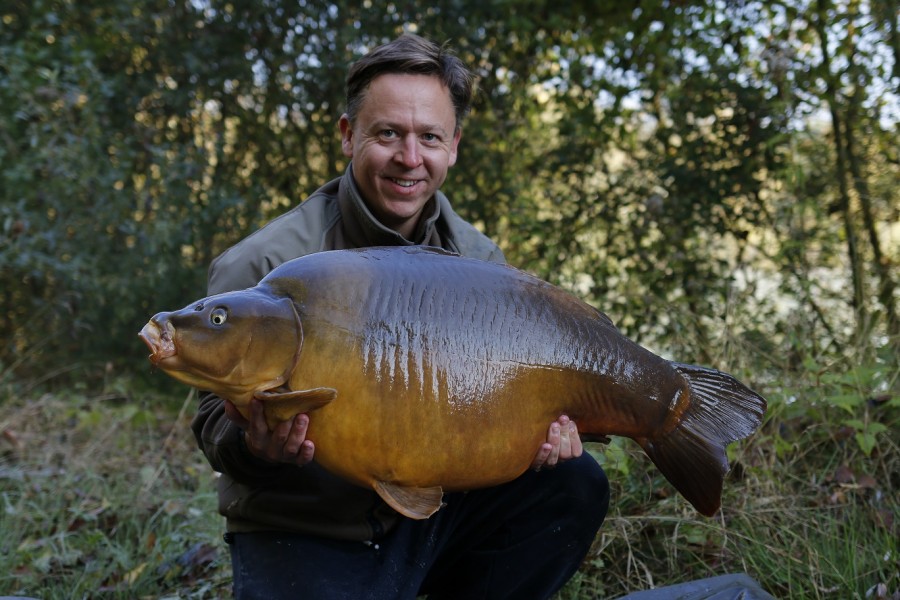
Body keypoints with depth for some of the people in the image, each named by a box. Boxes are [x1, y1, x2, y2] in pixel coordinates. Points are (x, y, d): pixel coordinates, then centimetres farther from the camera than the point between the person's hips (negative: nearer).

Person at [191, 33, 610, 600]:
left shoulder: (480, 260, 0)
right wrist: (253, 447, -33)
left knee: (573, 483, -9)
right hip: (303, 539, -4)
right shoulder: (262, 266, -14)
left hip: (432, 517, 5)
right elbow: (219, 418, -10)